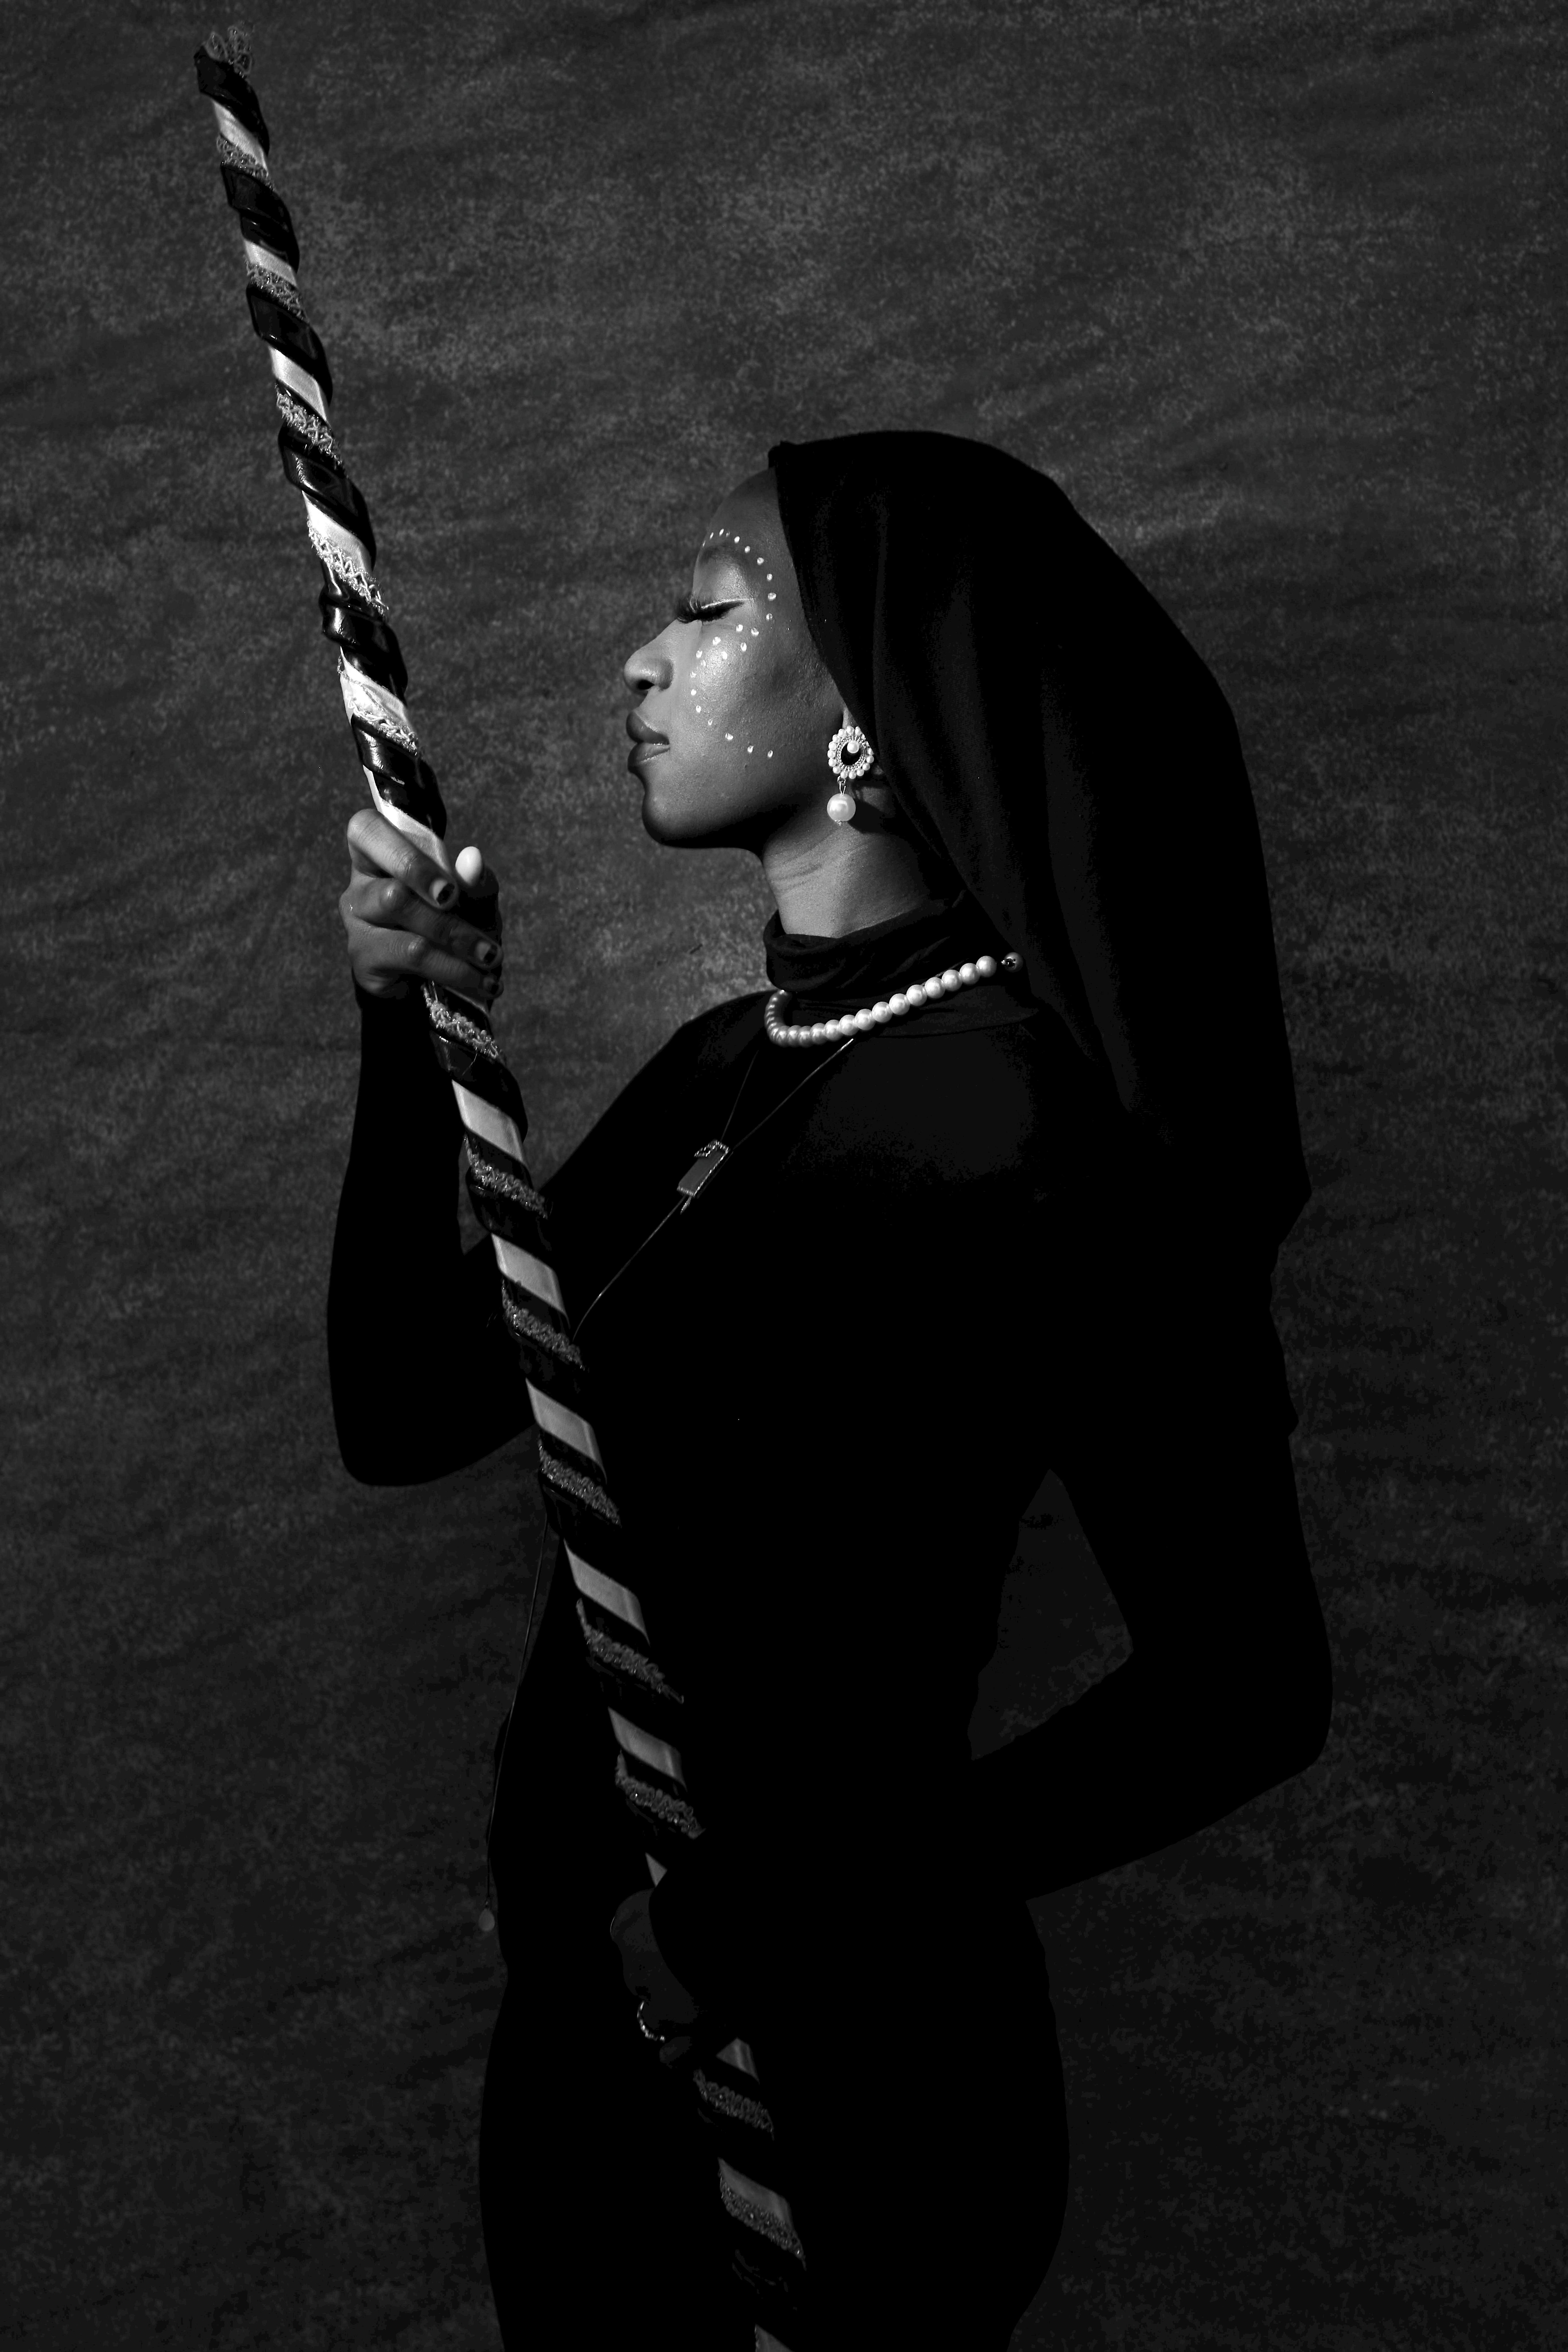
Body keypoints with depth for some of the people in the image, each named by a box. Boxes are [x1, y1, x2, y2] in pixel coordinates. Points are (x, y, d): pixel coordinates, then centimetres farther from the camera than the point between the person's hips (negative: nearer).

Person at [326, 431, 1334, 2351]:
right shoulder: (726, 1070, 1)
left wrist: (770, 1920, -18)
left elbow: (1239, 1690, -20)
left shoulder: (1019, 1132, -23)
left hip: (823, 2056, -7)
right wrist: (407, 1033, -9)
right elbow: (403, 1417, 4)